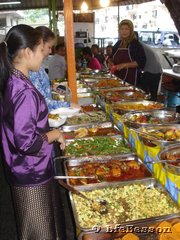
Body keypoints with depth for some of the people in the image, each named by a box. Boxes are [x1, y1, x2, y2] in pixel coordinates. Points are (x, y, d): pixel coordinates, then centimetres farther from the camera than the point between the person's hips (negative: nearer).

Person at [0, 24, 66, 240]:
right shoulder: (24, 92, -27)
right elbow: (27, 143, -28)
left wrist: (48, 130, 8)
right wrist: (55, 135, -13)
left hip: (26, 170, 9)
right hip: (32, 174, -9)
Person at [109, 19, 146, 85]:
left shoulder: (135, 44, -5)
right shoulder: (118, 43, 13)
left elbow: (141, 62, -13)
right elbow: (112, 57, 23)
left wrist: (124, 65, -20)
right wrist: (110, 62, 0)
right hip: (117, 76, 5)